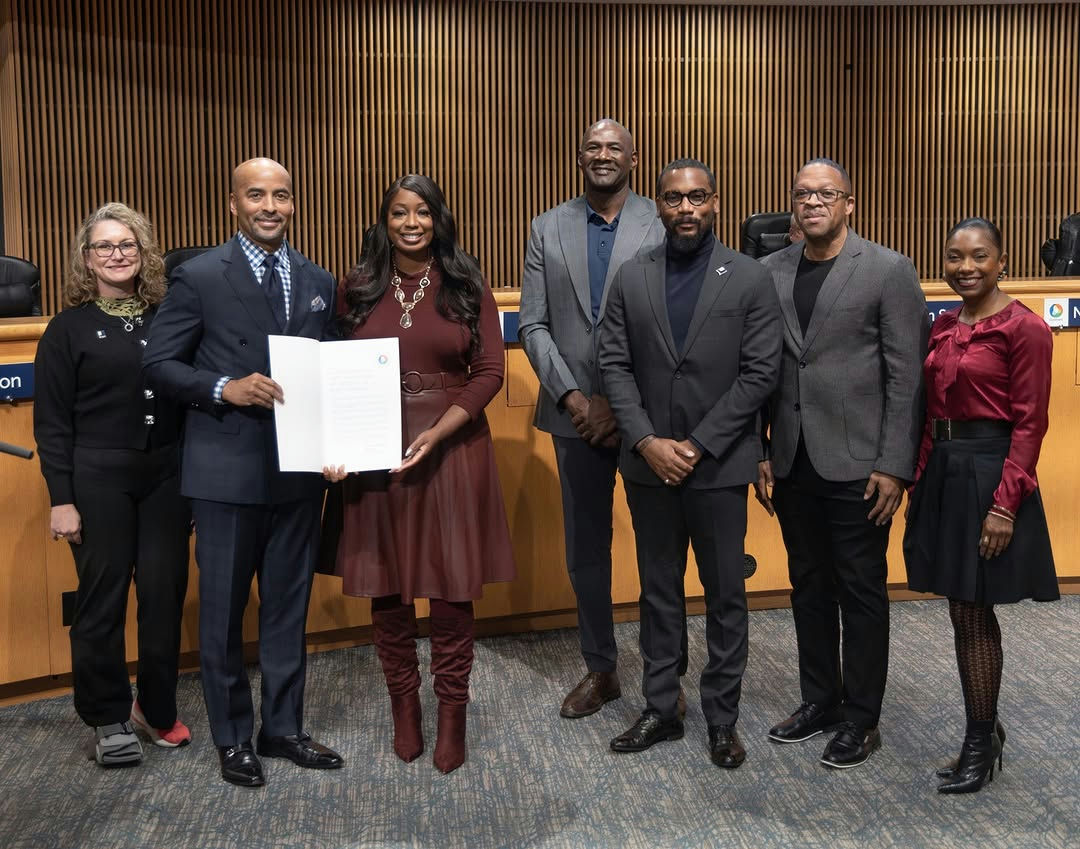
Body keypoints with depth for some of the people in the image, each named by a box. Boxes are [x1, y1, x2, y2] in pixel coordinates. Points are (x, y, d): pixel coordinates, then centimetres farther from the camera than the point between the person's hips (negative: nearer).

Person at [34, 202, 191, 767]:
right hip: (98, 480, -2)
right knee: (102, 599, 5)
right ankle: (108, 718, 20)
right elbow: (51, 422, -2)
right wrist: (61, 499, -8)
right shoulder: (69, 329, 0)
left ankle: (157, 708, 23)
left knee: (165, 594, 6)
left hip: (166, 476, 3)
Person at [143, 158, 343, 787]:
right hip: (228, 469, -4)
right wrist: (225, 389, -19)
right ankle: (233, 738, 24)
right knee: (224, 606, 7)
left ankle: (284, 728, 28)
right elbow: (159, 363, -4)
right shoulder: (199, 277, -4)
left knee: (289, 604, 13)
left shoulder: (319, 282, 8)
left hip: (300, 468, 4)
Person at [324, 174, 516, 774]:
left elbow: (490, 371, -3)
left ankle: (452, 714, 19)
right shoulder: (360, 288, 5)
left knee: (452, 587, 4)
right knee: (388, 587, 9)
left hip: (453, 450, -1)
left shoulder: (467, 286, 1)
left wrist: (438, 432, -15)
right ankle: (405, 708, 25)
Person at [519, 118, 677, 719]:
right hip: (576, 413, 3)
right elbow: (533, 325, 4)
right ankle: (601, 669, 28)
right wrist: (572, 396, -7)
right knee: (586, 550, 12)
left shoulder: (663, 226, -3)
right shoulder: (549, 229, 7)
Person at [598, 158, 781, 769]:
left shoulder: (751, 279, -3)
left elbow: (761, 373, -8)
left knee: (726, 594, 8)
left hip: (719, 465, -2)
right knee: (659, 591, 13)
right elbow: (615, 365, 1)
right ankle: (661, 710, 26)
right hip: (649, 464, 3)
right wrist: (647, 442, -11)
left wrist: (698, 446, -13)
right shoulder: (632, 278, 4)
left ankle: (723, 719, 22)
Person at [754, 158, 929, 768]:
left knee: (862, 593, 7)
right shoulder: (770, 272, 7)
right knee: (809, 586, 15)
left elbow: (906, 376, -8)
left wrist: (895, 466, -12)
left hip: (857, 465, -4)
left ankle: (861, 718, 21)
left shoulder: (890, 270, -5)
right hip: (793, 463, 4)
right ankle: (820, 700, 31)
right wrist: (761, 454, 4)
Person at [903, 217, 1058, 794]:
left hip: (989, 473, -7)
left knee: (975, 613, 1)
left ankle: (980, 744, 17)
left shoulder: (1023, 328, -10)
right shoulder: (944, 327, 10)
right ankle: (986, 727, 30)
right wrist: (919, 481, 11)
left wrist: (1005, 504, -18)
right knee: (962, 611, 13)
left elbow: (1030, 423, -13)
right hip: (943, 472, 7)